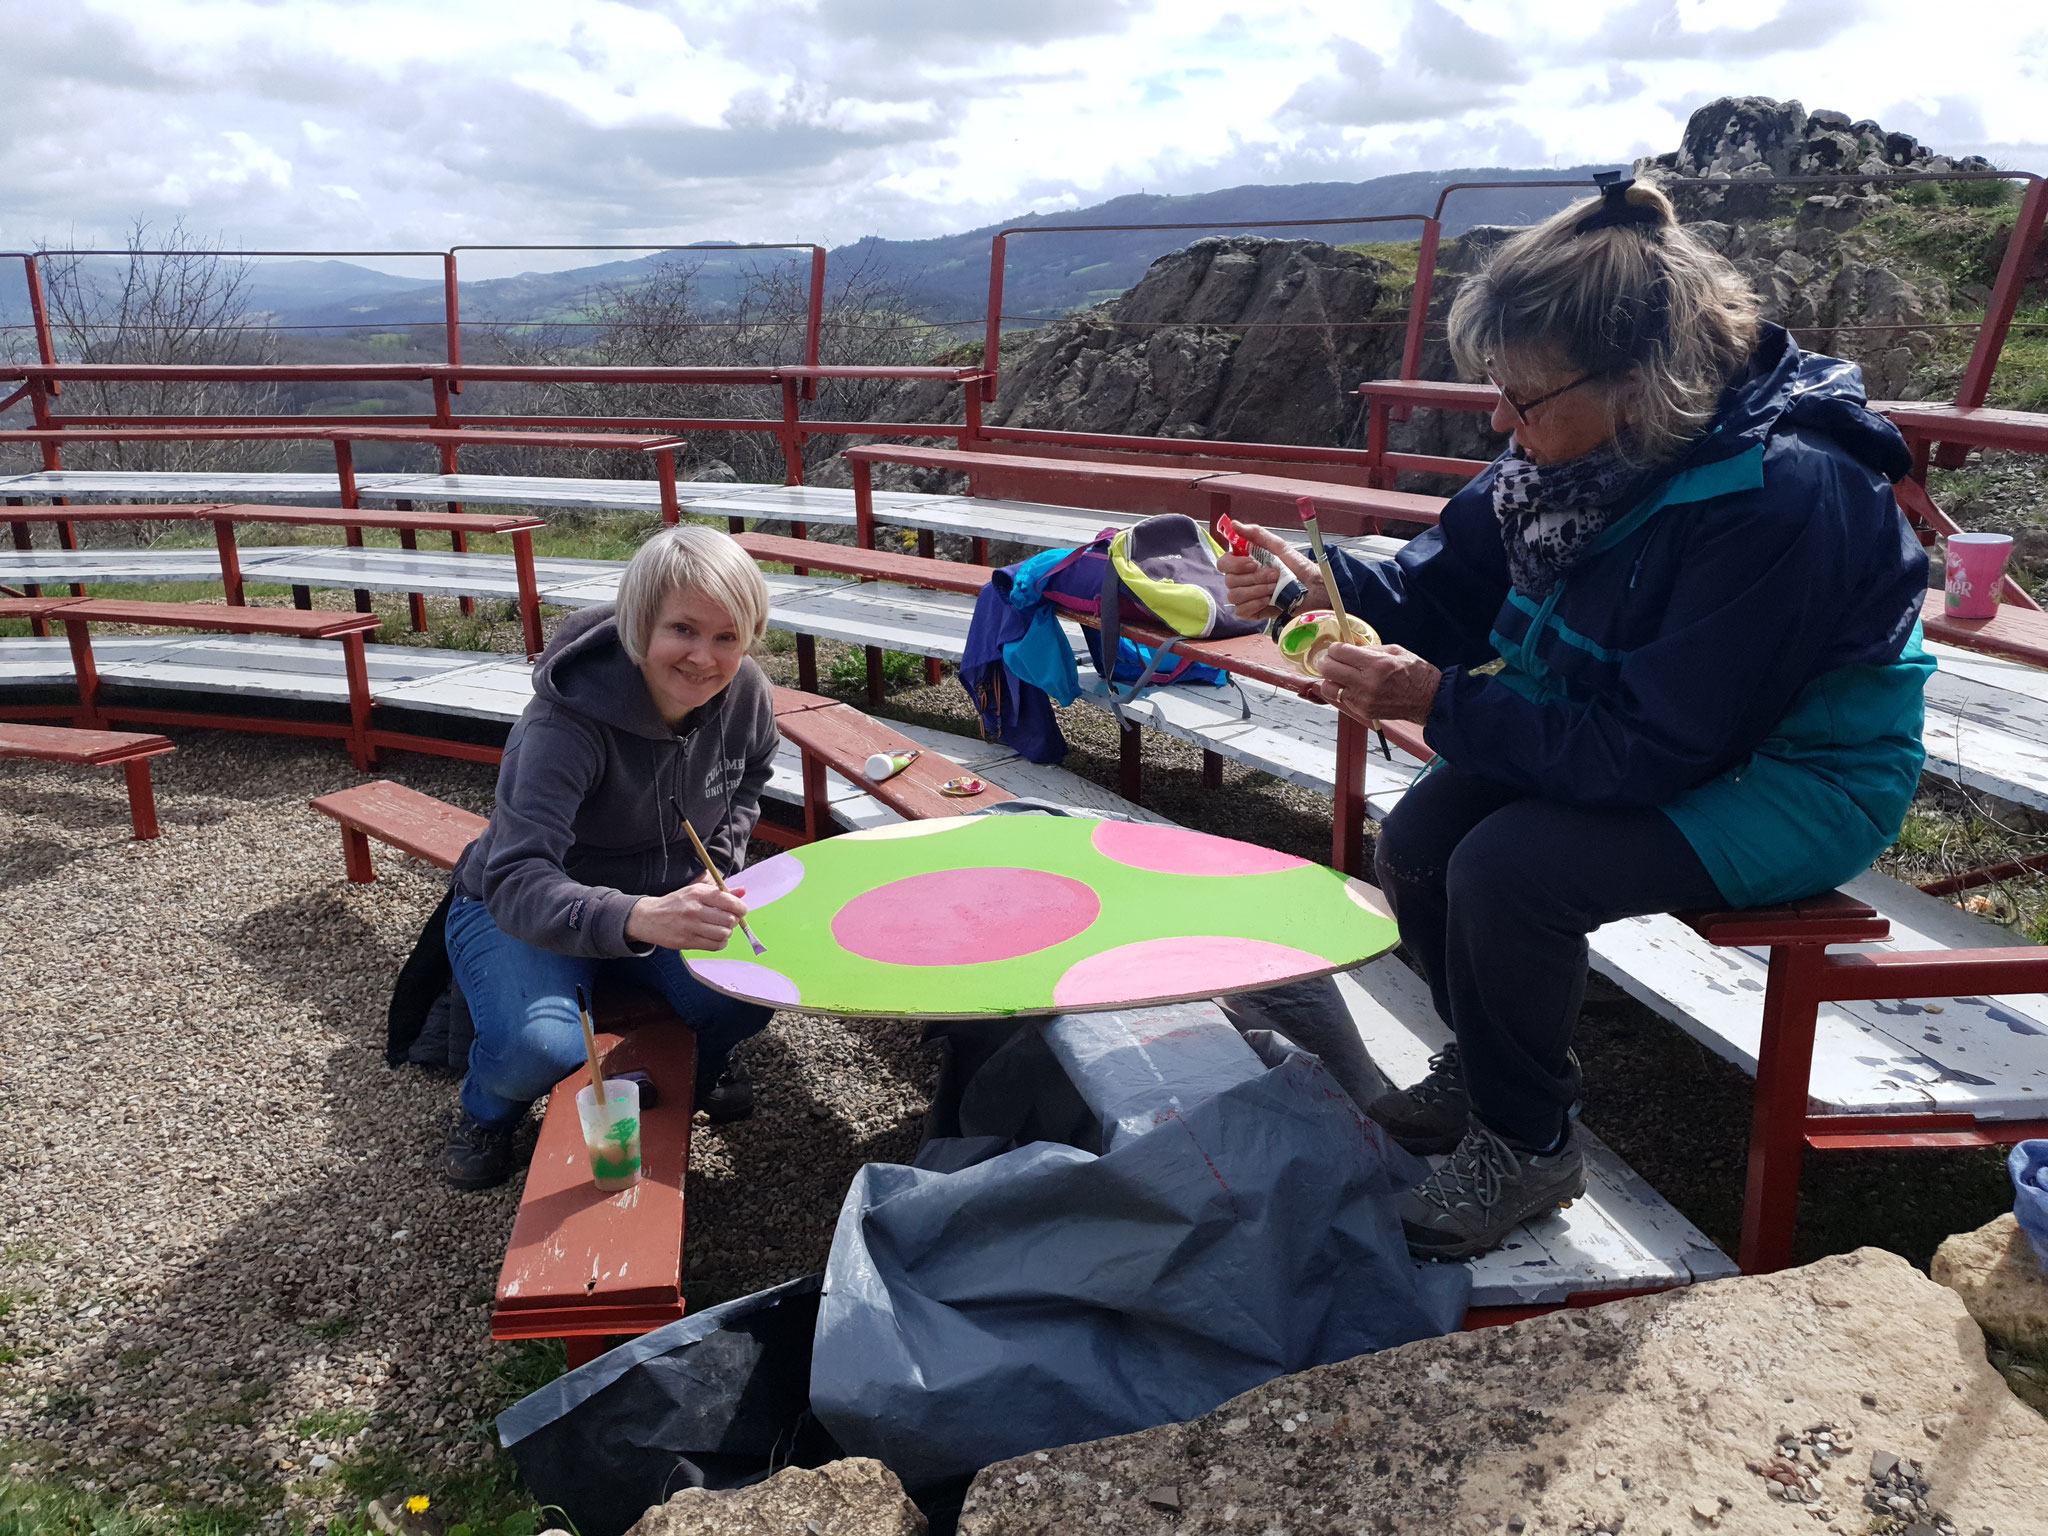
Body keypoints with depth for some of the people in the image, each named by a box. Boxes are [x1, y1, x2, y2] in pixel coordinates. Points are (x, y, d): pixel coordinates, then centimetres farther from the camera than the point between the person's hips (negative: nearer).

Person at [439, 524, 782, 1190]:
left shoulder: (746, 696, -15)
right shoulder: (566, 723, -34)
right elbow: (516, 883, -44)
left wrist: (718, 867, -8)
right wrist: (635, 918, -63)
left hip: (665, 902, 4)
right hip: (516, 913, -4)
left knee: (747, 991, -24)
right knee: (541, 1046, -32)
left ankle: (703, 1062, 15)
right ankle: (488, 1109, 8)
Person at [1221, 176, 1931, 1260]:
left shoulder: (1780, 500, -32)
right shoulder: (1579, 442, -9)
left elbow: (1655, 750, -30)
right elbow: (1452, 583, -1)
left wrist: (1442, 705, -32)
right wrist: (1318, 590, -19)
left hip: (1801, 782, -8)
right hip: (1644, 729, 8)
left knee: (1509, 869, -27)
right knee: (1416, 841, -7)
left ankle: (1527, 1143, -1)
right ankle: (1484, 1069, 19)